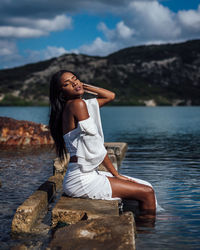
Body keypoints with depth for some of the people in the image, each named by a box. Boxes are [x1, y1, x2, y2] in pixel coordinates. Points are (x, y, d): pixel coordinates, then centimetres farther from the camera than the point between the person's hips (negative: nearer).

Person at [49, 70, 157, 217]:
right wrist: (116, 174, -6)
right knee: (147, 193, -9)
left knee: (147, 187, 10)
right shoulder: (77, 104, -14)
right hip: (81, 179, -10)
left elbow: (110, 96, 25)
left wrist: (83, 86, 15)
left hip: (88, 175, 10)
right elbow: (96, 147, -13)